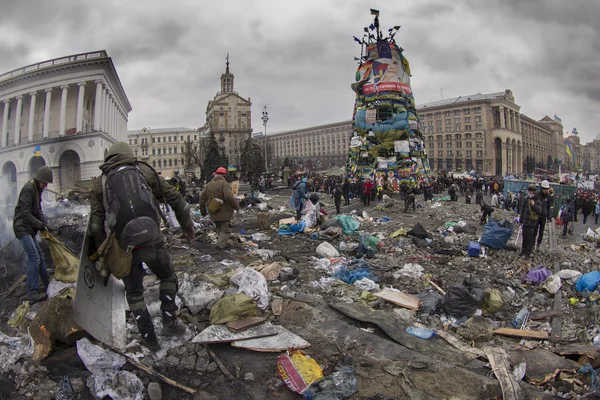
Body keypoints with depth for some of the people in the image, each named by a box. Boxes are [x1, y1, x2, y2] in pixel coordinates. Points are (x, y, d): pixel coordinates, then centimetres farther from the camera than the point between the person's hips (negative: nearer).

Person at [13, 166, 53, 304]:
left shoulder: (37, 190, 13)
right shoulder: (28, 189, -16)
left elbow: (38, 210, 12)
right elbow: (25, 213, -21)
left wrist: (45, 224, -3)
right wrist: (40, 225, -16)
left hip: (29, 229, 10)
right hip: (22, 227, -10)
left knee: (40, 256, 15)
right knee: (34, 258, -16)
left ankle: (48, 286, 26)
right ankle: (32, 294, -15)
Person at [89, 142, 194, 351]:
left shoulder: (100, 183, 7)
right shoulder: (144, 170, 5)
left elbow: (96, 224, 3)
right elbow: (174, 197, 5)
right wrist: (187, 225, 15)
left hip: (125, 248, 1)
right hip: (152, 241, -1)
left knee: (134, 293, 20)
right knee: (168, 278, 26)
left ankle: (149, 338, 23)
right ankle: (169, 322, 18)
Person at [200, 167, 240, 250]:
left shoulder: (209, 184, 9)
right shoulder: (224, 183, -14)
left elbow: (202, 197, 11)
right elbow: (229, 197, -26)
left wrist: (203, 210, 20)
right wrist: (236, 206, -13)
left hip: (214, 213, 7)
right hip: (224, 212, -7)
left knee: (219, 229, 21)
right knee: (226, 230, 3)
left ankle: (224, 243, 26)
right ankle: (221, 245, -6)